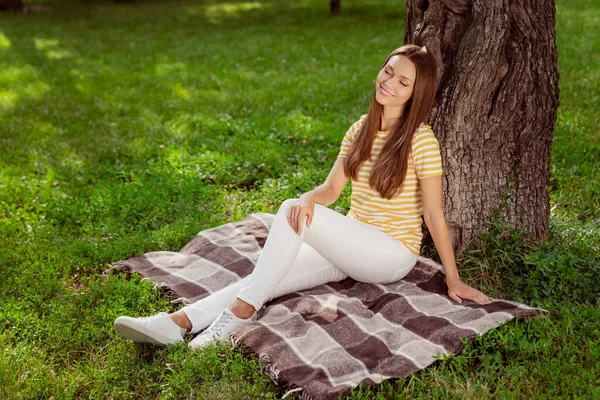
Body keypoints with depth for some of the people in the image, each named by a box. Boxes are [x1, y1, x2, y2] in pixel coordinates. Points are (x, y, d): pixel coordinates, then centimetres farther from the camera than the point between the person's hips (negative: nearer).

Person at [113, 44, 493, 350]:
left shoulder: (421, 139, -12)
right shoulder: (361, 129, 7)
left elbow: (434, 214, -10)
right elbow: (332, 188, 4)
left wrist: (453, 279, -7)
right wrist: (310, 198, -20)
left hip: (393, 254, -6)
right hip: (351, 246, 6)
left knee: (290, 211, -26)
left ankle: (242, 311, -22)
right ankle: (178, 323, -30)